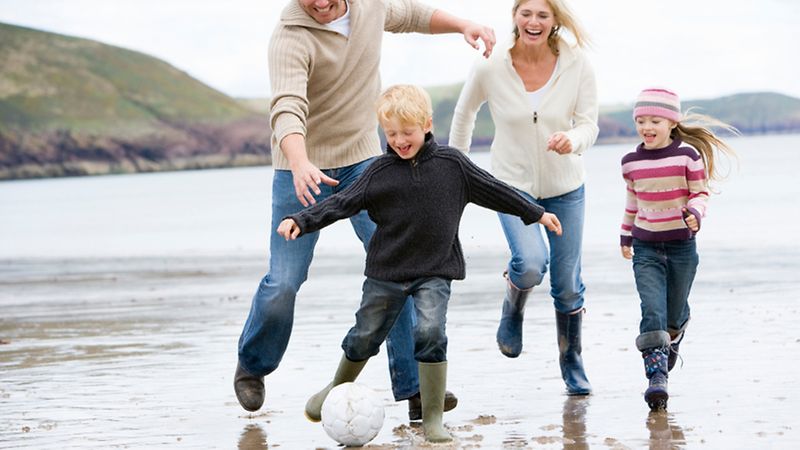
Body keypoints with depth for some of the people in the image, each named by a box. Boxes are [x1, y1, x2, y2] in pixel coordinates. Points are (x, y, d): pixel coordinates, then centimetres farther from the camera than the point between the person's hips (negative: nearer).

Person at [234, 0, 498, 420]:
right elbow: (287, 110, -38)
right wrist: (300, 164, -55)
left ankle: (414, 386, -8)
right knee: (283, 282, -3)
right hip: (303, 168, -4)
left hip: (363, 160, 4)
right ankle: (252, 366, 25)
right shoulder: (289, 40, -23)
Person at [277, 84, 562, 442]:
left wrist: (535, 213, 18)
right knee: (365, 336, 9)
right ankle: (337, 388, 39)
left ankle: (433, 418, -10)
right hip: (386, 271, 1)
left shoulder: (452, 164, -1)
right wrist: (301, 221, -19)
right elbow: (342, 203, -6)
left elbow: (493, 190, 10)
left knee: (430, 332, -20)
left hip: (435, 272, -1)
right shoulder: (380, 172, -3)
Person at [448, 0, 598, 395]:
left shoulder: (576, 65, -14)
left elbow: (589, 125, -11)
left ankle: (572, 363, 31)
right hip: (513, 184, -1)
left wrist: (572, 140, -34)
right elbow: (464, 113, 3)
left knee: (567, 285, 7)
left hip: (564, 186, 2)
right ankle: (513, 305, 10)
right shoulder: (490, 68, -15)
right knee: (531, 264, -26)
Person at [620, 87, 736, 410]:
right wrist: (625, 235, 24)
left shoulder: (688, 156, -9)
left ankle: (673, 339, 48)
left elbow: (700, 193, -3)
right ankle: (657, 376, -18)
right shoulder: (631, 162, 1)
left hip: (681, 245, -1)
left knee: (674, 313, 14)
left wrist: (695, 212, -25)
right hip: (646, 248, 1)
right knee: (652, 312, -14)